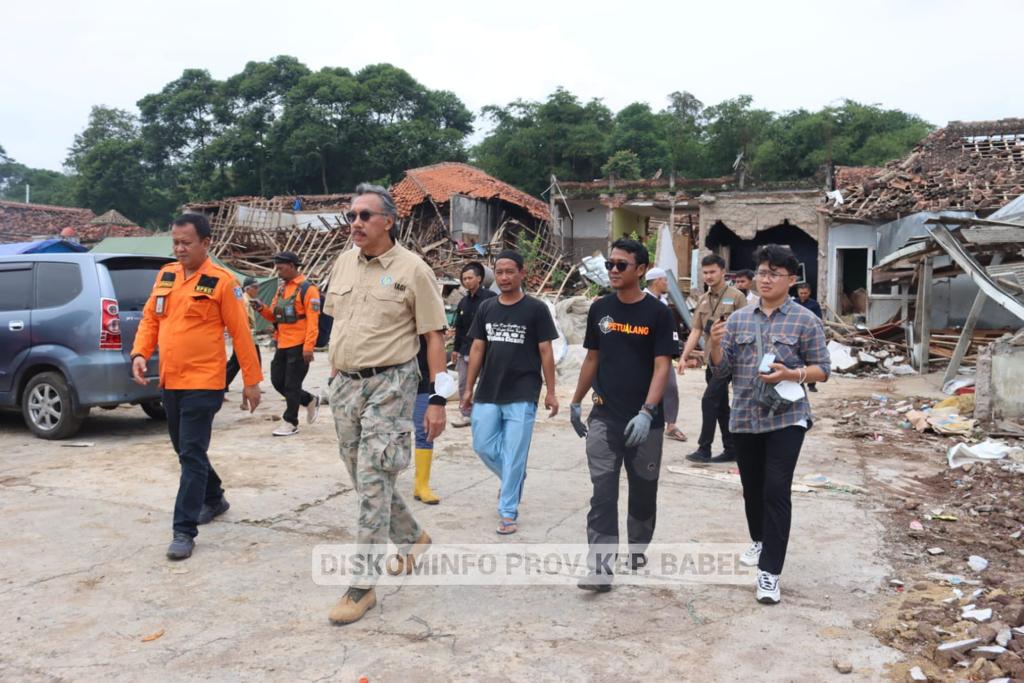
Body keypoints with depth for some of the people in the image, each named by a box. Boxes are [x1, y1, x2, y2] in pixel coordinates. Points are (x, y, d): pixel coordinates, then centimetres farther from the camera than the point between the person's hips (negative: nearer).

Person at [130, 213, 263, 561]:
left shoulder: (221, 281, -9)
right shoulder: (165, 275, 10)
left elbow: (240, 333, -8)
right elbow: (150, 319, 15)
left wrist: (252, 381, -7)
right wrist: (140, 353, -3)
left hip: (202, 383, -7)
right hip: (169, 382, 7)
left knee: (192, 456, -6)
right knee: (185, 450, 19)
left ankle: (184, 530, 0)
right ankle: (214, 499, 39)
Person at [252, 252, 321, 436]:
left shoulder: (307, 289, -11)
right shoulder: (281, 289, 14)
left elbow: (312, 321, -16)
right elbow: (274, 316, 18)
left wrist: (308, 347, -21)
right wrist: (262, 309, -2)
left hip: (298, 346, -8)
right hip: (282, 345, 8)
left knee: (291, 384, -1)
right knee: (277, 381, 11)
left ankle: (290, 422, 12)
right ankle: (310, 401, 28)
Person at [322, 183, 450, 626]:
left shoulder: (412, 270, -9)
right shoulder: (343, 263, 9)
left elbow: (434, 336, -7)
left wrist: (438, 399, -11)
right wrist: (335, 377, 14)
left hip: (389, 385, -6)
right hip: (344, 385, 7)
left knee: (373, 484, -6)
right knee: (366, 480, 15)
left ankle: (364, 583, 3)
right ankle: (412, 539, 37)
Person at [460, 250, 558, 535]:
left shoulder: (536, 309, -3)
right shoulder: (486, 308, 8)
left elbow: (546, 351, -2)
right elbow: (477, 349, 11)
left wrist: (550, 391, -3)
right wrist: (469, 389, 9)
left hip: (521, 396, -4)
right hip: (487, 394, 5)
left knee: (513, 456, -2)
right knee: (483, 447, 9)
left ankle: (508, 512, 10)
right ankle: (513, 480, 37)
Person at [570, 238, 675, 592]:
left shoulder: (657, 314, -6)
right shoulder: (600, 309, 5)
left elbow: (662, 367, -11)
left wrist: (646, 413, -22)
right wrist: (576, 403, 15)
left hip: (644, 420, -2)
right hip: (604, 417, 2)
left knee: (643, 492, 13)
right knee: (603, 493, -4)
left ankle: (638, 550, 34)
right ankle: (600, 566, -2)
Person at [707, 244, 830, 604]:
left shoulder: (805, 321, -2)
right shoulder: (738, 319, 7)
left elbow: (822, 369, 0)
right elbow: (722, 369, 7)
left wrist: (790, 374, -19)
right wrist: (715, 344, -14)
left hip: (786, 417, -4)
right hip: (745, 417, 4)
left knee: (776, 491, -10)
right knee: (752, 488, 17)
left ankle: (769, 572, -5)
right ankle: (759, 540, 43)